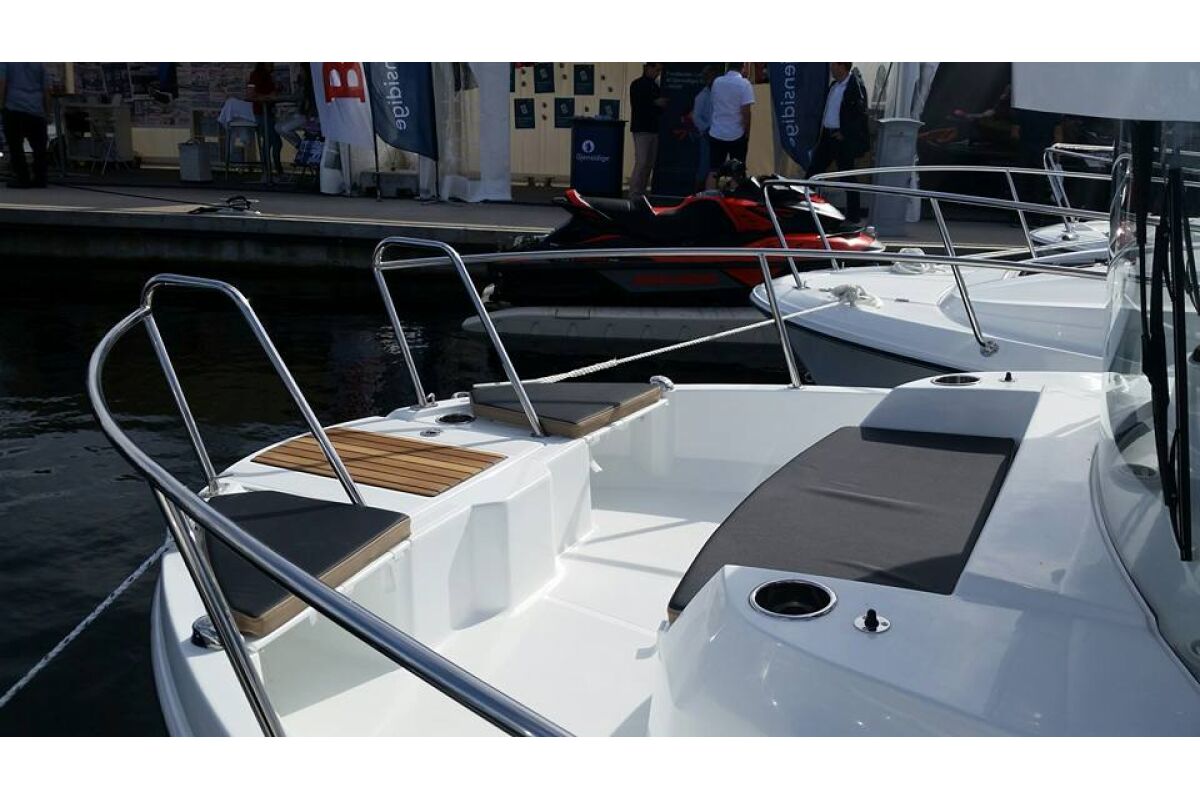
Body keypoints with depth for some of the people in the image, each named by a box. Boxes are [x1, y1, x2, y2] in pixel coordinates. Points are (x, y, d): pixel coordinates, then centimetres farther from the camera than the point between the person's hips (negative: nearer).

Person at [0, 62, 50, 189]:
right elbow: (46, 89, 14)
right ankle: (40, 178, 6)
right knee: (39, 146, 9)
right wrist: (47, 112, 17)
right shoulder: (39, 64, 17)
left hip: (14, 109, -4)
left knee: (16, 146, -2)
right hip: (36, 111, 4)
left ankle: (23, 179, -8)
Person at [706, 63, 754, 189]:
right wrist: (747, 134, -5)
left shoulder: (717, 82, 5)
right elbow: (746, 112, -15)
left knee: (713, 171, 5)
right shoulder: (744, 84, -10)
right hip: (736, 135, -4)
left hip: (716, 133, 4)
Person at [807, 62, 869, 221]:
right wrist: (821, 133, 10)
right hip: (827, 135, 8)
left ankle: (853, 216, 9)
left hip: (842, 138, -8)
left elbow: (860, 114, -19)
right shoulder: (834, 85, 12)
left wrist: (844, 134, -18)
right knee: (811, 172, 7)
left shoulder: (856, 86, -13)